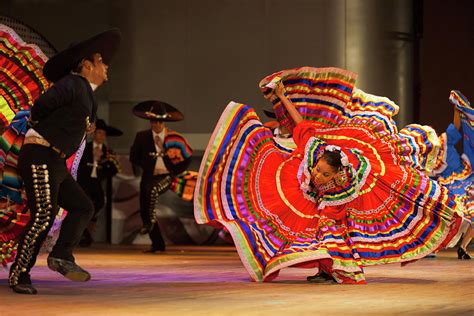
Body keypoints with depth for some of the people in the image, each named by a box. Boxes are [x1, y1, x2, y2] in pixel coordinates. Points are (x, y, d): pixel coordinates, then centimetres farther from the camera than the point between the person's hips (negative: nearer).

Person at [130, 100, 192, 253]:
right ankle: (158, 244, 11)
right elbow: (134, 157, 14)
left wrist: (175, 172, 3)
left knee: (152, 189, -36)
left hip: (166, 176, -3)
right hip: (149, 177, 4)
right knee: (144, 211, 0)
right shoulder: (142, 137, 3)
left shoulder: (173, 137, -1)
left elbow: (187, 156, 9)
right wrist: (143, 168, 4)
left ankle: (151, 220, -18)